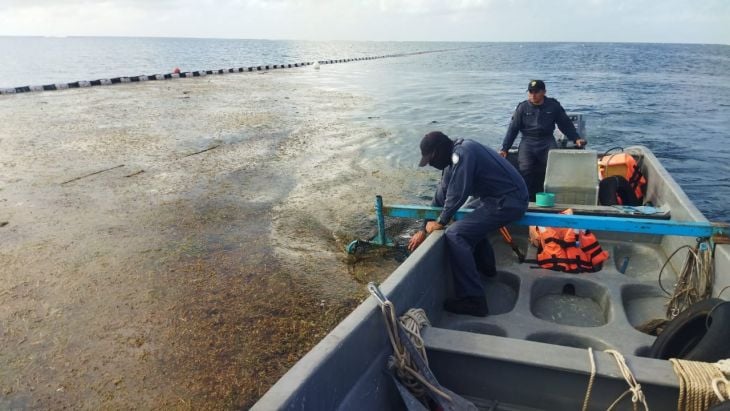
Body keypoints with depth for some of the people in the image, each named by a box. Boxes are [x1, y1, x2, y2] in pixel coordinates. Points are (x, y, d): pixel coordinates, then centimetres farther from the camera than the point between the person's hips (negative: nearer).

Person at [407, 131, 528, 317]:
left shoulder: (462, 153, -19)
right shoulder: (455, 156, 11)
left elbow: (457, 194, -23)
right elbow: (442, 193, 15)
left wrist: (441, 222, -6)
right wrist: (424, 229, 17)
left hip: (508, 202, -10)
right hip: (503, 197, 10)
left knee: (455, 235, -17)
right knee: (470, 218, 33)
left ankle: (472, 300, -18)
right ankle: (486, 267, 45)